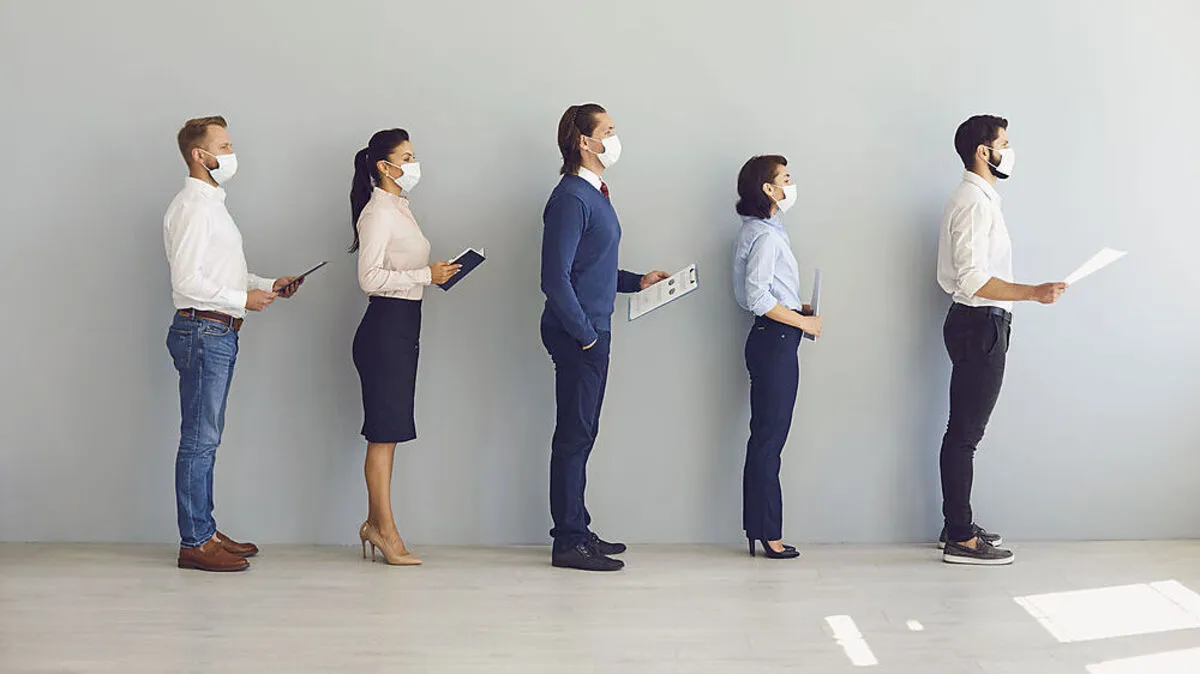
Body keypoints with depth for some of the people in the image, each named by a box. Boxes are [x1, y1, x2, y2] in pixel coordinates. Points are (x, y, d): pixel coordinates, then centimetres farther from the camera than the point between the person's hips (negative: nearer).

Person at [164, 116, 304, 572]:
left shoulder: (213, 204, 20)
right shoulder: (191, 207, -12)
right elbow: (187, 281, -20)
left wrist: (267, 286, 14)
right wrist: (244, 299, -16)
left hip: (218, 333, 10)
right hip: (202, 332, -10)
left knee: (206, 438, 13)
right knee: (199, 440, -6)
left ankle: (205, 531, 21)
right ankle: (194, 542, 0)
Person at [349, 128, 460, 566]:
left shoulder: (399, 209, 17)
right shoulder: (378, 211, -13)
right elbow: (370, 278, -20)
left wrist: (434, 274, 10)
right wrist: (425, 275, -18)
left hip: (403, 327, 10)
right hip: (385, 327, -10)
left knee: (388, 431, 13)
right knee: (384, 432, -4)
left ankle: (375, 522, 20)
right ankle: (385, 531, 2)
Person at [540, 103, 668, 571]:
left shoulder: (594, 194, 15)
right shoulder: (571, 198, -16)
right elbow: (556, 278, -21)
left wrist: (637, 281, 17)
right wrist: (584, 335, -17)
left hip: (593, 331, 10)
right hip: (576, 334, -10)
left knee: (581, 434, 15)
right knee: (574, 435, -3)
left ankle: (577, 530, 25)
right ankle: (569, 543, 4)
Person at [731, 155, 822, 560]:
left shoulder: (760, 231, 16)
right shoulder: (766, 235, -14)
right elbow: (757, 296, -21)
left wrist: (798, 310, 12)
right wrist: (802, 322, -14)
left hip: (773, 340, 10)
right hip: (775, 341, -10)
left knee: (766, 437, 11)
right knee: (769, 438, -5)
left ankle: (760, 528, 16)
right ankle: (768, 532, 1)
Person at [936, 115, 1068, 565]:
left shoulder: (978, 198, 16)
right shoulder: (974, 202, -17)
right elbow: (974, 279, -24)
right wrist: (1034, 293, -27)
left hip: (978, 325, 10)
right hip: (980, 325, -10)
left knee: (964, 431, 14)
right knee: (965, 433, -5)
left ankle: (957, 525, 23)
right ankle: (960, 540, 0)